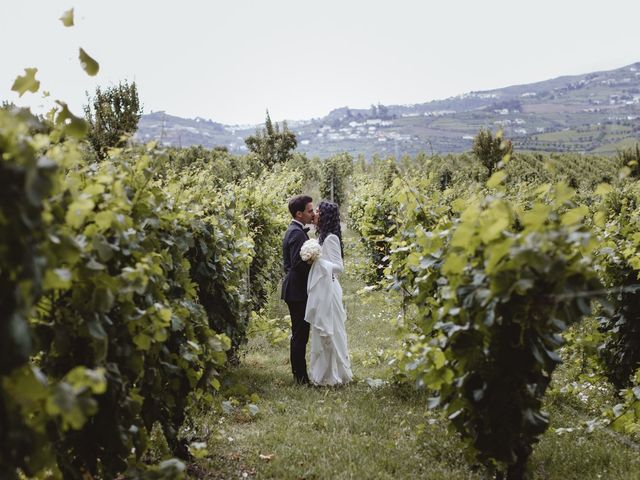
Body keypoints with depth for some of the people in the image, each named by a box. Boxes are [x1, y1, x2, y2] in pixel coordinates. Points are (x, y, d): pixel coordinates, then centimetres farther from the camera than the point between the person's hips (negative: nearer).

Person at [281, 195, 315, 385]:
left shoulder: (294, 231, 17)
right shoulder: (297, 233, -16)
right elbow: (299, 263, -23)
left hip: (296, 289, 11)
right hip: (298, 290, -11)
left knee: (300, 334, 15)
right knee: (300, 335, -5)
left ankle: (299, 374, 21)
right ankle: (301, 376, 0)